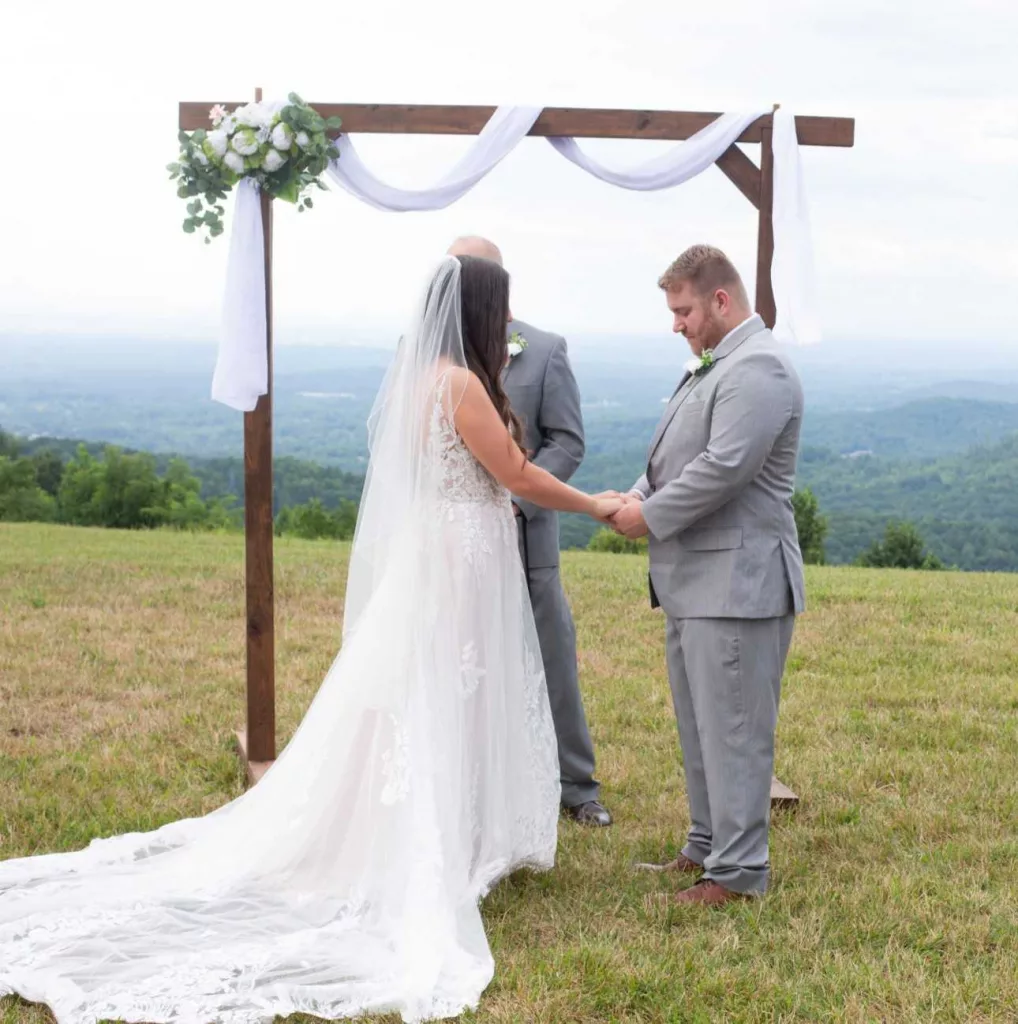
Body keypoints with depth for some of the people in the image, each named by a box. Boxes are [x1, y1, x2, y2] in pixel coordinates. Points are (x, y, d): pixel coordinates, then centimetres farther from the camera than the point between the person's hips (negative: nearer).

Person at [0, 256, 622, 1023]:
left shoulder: (425, 374, 11)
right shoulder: (462, 384, -18)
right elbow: (520, 478, -12)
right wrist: (596, 505, 1)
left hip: (434, 559, 9)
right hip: (458, 565, -9)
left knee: (420, 710, 13)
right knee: (443, 711, -1)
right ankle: (439, 860, 7)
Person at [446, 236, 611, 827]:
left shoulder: (544, 351, 1)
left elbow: (567, 442, -3)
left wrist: (513, 501, -15)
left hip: (522, 535, -1)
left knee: (552, 665, 8)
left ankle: (576, 785, 22)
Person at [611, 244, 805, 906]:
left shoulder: (758, 368, -15)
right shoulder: (712, 366, 17)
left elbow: (725, 467, -23)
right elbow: (681, 455, 22)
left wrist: (650, 516, -13)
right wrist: (639, 496, 4)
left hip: (736, 583, -10)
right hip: (694, 580, 10)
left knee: (733, 728, -4)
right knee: (700, 725, 18)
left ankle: (738, 870, 4)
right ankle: (708, 843, 30)